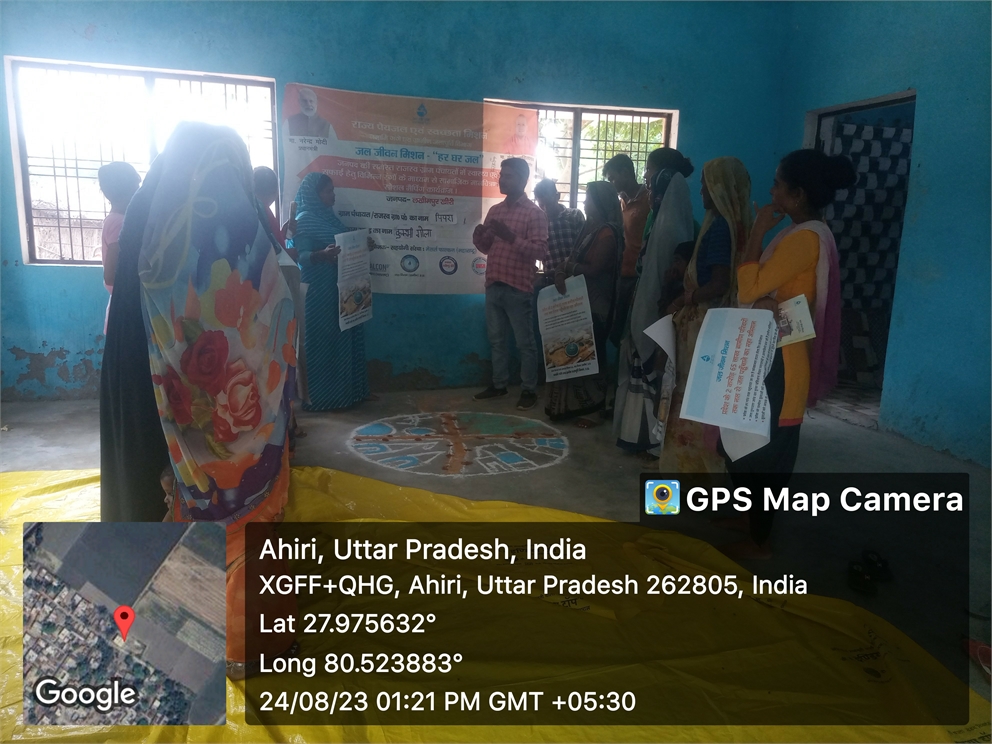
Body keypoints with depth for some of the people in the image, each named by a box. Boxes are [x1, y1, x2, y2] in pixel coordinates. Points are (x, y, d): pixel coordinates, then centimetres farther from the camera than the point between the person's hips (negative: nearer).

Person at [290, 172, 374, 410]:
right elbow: (301, 256, -18)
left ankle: (352, 390, 22)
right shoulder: (304, 220, -11)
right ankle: (321, 397, 6)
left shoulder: (329, 216, 15)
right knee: (323, 341, -3)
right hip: (319, 292, -9)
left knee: (346, 339, 12)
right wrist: (322, 254, -34)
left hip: (340, 289, 9)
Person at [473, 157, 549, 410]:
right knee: (496, 339, 13)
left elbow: (541, 251, -13)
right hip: (493, 286, 6)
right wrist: (478, 238, -3)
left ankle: (529, 390, 12)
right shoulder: (495, 210, 14)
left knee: (524, 342, 3)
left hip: (518, 288, -6)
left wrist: (511, 237, -24)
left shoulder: (535, 213, -5)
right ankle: (498, 384, 26)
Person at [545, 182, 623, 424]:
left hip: (595, 303, -9)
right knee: (575, 352, 12)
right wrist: (560, 272, -4)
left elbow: (592, 269, -21)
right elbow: (573, 258, 12)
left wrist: (568, 267, -10)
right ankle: (574, 403, 21)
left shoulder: (607, 234, -16)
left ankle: (593, 407, 10)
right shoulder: (590, 228, 13)